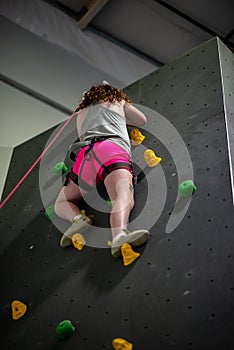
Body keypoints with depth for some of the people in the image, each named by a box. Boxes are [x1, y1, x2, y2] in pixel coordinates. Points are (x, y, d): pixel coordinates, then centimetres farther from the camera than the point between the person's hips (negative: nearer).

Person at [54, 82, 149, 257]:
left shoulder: (81, 113, 39)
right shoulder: (119, 102, 33)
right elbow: (142, 120, 41)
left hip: (85, 153, 3)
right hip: (112, 149, -3)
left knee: (61, 203, 19)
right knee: (125, 197, -28)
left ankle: (79, 218, -16)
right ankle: (119, 236, -60)